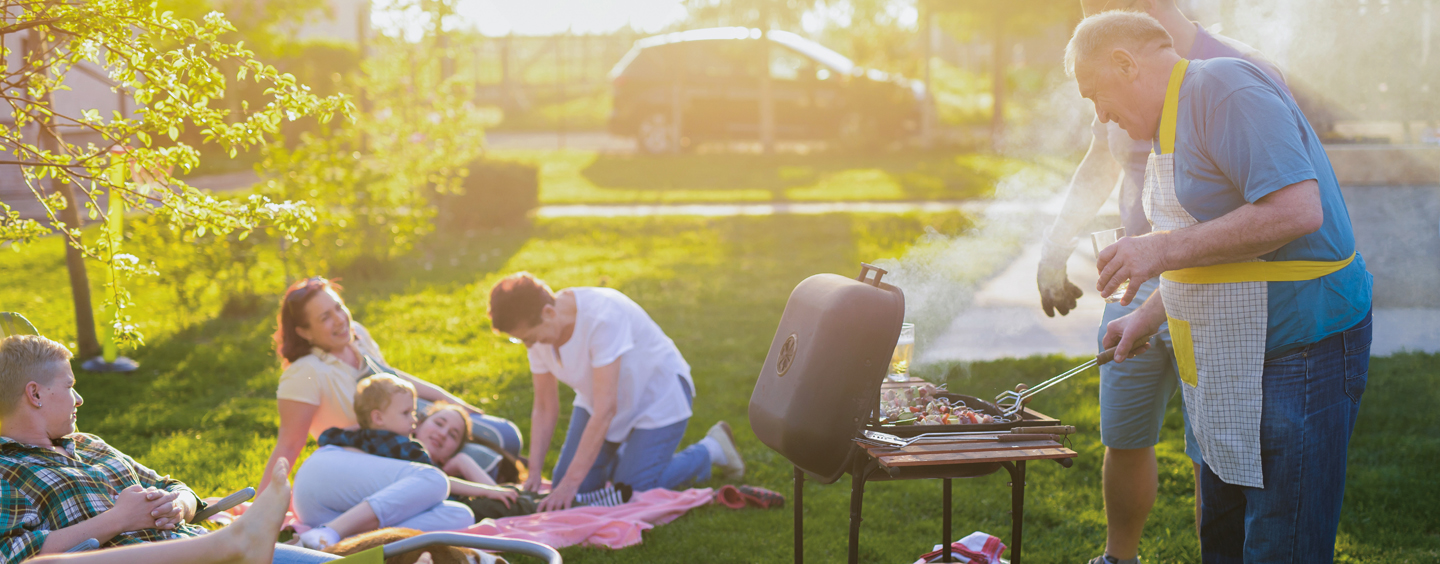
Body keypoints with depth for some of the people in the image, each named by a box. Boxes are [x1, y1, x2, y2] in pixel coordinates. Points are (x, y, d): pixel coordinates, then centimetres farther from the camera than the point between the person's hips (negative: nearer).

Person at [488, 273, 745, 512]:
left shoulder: (603, 316, -38)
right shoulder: (538, 329, -15)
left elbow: (605, 410, -38)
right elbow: (544, 408, -7)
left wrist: (571, 482, -37)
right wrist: (533, 472, -17)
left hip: (657, 396, -7)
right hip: (597, 399, 7)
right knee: (564, 488, -2)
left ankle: (710, 449, 9)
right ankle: (621, 456, 27)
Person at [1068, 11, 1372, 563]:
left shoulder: (1226, 89, -17)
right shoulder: (1175, 120, 15)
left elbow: (1296, 210, -29)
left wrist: (1164, 249, -24)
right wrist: (1147, 317, 19)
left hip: (1300, 351, -10)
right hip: (1231, 367, 10)